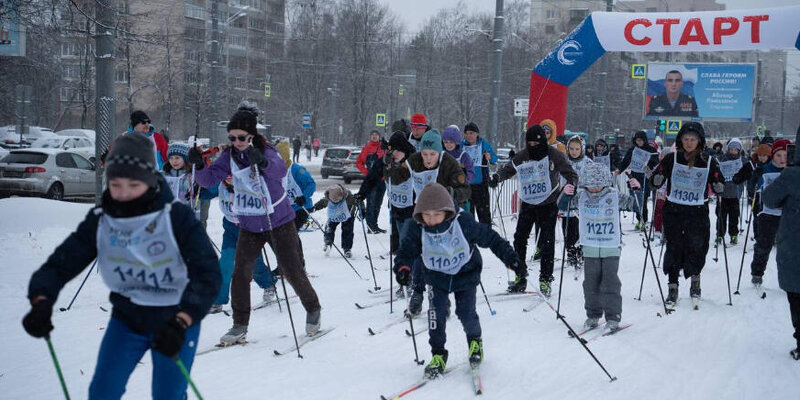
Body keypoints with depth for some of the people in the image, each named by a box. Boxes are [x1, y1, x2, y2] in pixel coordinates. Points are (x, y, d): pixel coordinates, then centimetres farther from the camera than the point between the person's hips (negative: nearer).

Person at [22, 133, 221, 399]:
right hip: (126, 320, 3)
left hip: (176, 320, -3)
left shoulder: (177, 218, -21)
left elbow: (207, 274, -26)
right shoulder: (99, 221, -10)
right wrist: (41, 302, -32)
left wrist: (180, 323, -41)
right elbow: (61, 263, -11)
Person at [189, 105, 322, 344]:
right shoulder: (230, 157, -2)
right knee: (240, 274, -5)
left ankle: (313, 309, 28)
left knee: (292, 272, 4)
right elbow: (209, 180, -9)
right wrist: (199, 166, -30)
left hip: (278, 221, -4)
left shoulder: (266, 151, -15)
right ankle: (240, 326, 7)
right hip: (249, 225, 4)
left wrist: (262, 162, -56)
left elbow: (280, 171, -36)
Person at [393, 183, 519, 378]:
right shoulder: (417, 229, -19)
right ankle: (438, 354, 3)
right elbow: (406, 251, -11)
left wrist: (509, 256, -14)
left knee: (466, 313, -3)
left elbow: (489, 237, -13)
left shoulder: (463, 222, -24)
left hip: (465, 275, -1)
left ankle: (475, 341, 32)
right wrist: (402, 268, -32)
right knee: (437, 312, -14)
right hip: (437, 277, 1)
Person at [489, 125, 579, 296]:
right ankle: (520, 277, 13)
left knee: (547, 242, -4)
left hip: (548, 205, -3)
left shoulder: (553, 155, -8)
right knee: (519, 239, 2)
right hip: (528, 204, 4)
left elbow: (571, 174, -7)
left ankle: (545, 280, 4)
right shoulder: (522, 157, 1)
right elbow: (508, 169, 14)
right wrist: (497, 177, -7)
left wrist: (570, 185, -28)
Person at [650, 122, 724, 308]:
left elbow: (719, 185, 9)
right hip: (674, 211, 0)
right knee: (674, 249, -1)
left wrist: (719, 187, -12)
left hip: (698, 213, 0)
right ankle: (673, 287, 10)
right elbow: (656, 180, 2)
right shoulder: (672, 159, 1)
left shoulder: (708, 162, 2)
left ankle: (695, 280, 27)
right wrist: (657, 178, -19)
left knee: (698, 248, 1)